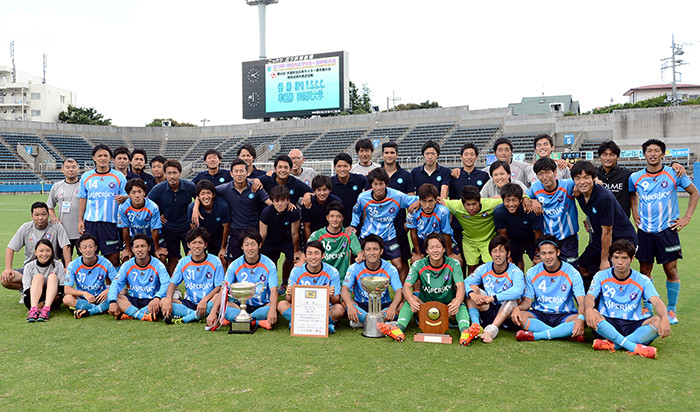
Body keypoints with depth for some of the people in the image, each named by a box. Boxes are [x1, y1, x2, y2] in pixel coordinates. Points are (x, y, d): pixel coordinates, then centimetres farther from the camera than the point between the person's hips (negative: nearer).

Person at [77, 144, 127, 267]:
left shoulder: (119, 176, 4)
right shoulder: (86, 177, 10)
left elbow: (126, 196, 5)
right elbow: (83, 200, 14)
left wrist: (123, 198, -20)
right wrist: (80, 220, 8)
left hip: (111, 221, -2)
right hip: (90, 221, 2)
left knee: (113, 256, -3)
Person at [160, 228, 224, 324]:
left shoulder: (215, 261, -4)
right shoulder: (183, 262, 5)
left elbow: (219, 287, -8)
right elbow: (173, 284, 3)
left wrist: (205, 300, -26)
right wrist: (168, 300, -18)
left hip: (207, 302, -3)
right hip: (189, 303, 3)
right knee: (163, 302, -20)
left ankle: (183, 319, -26)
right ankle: (198, 315, -23)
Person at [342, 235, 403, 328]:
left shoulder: (390, 269, -6)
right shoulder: (355, 268, -8)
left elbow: (399, 292, -14)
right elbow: (344, 289, -18)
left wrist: (392, 307, -37)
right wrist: (350, 305, -41)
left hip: (383, 306, 1)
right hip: (361, 306, -1)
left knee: (402, 305, -28)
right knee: (344, 304, -30)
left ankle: (363, 320, -25)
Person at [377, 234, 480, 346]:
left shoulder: (453, 264, -7)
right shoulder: (419, 265, -6)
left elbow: (460, 287, -19)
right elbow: (406, 286, -14)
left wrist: (457, 302, -44)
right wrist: (412, 301, -39)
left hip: (448, 307, -1)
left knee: (460, 304, -30)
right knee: (411, 298, -25)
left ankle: (465, 331, -54)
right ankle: (399, 328, -43)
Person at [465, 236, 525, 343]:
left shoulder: (515, 272, -12)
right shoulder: (484, 269, 1)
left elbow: (518, 290, -34)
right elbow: (466, 282, -10)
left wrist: (493, 298, -42)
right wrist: (472, 294, -33)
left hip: (507, 315, -4)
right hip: (487, 314, 4)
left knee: (513, 298, -31)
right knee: (473, 287, -12)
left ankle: (491, 330, -40)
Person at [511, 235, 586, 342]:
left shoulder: (572, 273, -6)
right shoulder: (532, 273, 0)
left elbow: (582, 302, -13)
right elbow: (527, 301, 1)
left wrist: (581, 319, -36)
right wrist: (517, 308, -24)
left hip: (564, 315, -1)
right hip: (539, 314, 1)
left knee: (584, 320, -33)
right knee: (518, 317, -29)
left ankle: (534, 335, -32)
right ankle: (566, 333, -29)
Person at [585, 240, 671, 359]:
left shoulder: (642, 280, 5)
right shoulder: (601, 276, 4)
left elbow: (657, 302, -9)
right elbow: (590, 296, -10)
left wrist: (665, 318, -32)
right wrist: (589, 309, -36)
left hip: (633, 324, 1)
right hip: (606, 324, -1)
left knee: (658, 321, -27)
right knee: (592, 314, -33)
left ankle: (612, 344, -32)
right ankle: (634, 347, -34)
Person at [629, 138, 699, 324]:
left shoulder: (674, 174, -4)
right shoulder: (635, 178, 1)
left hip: (667, 229, -2)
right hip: (644, 231, 2)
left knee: (671, 270, 0)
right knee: (644, 271, 6)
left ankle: (671, 310, 16)